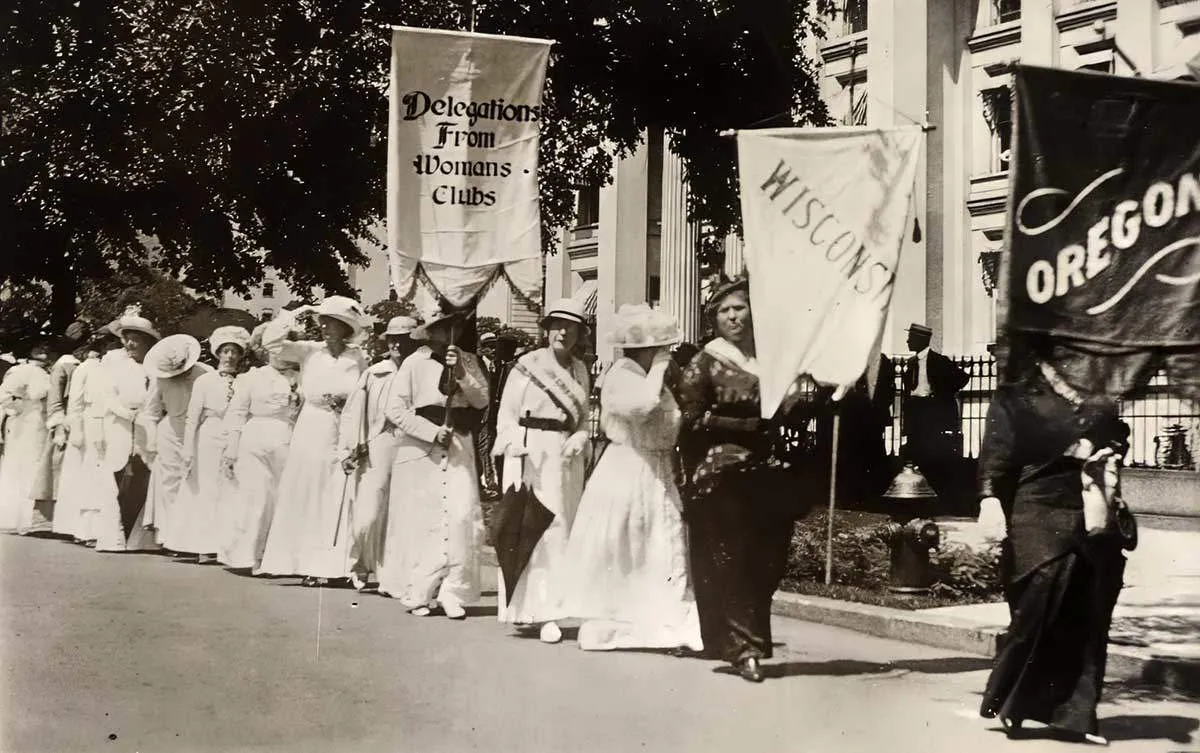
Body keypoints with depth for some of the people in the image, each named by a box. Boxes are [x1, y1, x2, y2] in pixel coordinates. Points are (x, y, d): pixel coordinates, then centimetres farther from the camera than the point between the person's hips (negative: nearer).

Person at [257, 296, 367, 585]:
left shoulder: (357, 358, 2)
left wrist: (345, 403, -7)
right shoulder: (309, 351, 3)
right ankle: (305, 561, 7)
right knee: (304, 498, 2)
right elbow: (271, 341, -4)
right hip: (310, 433, 1)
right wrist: (296, 314, -6)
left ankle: (329, 564, 2)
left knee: (336, 502, -1)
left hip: (343, 435, -1)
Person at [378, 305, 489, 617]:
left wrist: (461, 373, -14)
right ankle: (418, 594, 12)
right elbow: (394, 408, -7)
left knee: (461, 515, -10)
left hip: (459, 446, 3)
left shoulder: (468, 361, 8)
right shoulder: (414, 363, -2)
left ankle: (452, 591, -3)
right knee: (420, 521, 1)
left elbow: (482, 400, 0)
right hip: (420, 448, -2)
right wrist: (432, 432, -12)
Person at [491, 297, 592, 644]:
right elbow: (507, 413, -1)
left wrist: (579, 440, -4)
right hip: (529, 454, -4)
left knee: (558, 530, 2)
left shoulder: (579, 370, 12)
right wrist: (517, 451, -12)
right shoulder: (527, 365, 0)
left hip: (565, 457, 4)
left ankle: (547, 610, 6)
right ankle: (523, 607, -2)